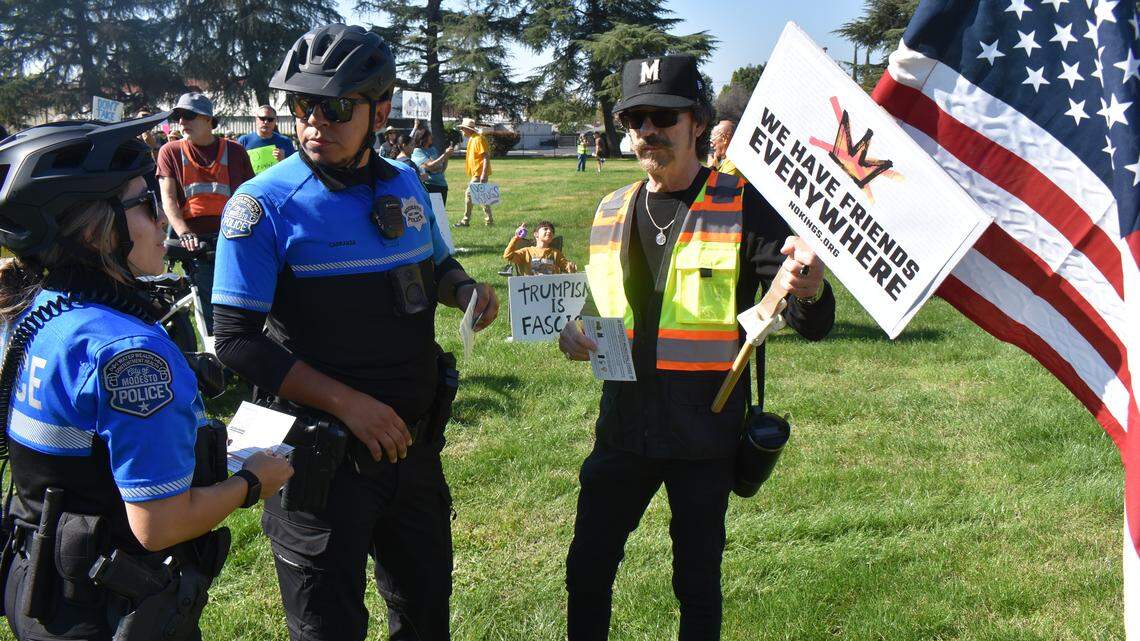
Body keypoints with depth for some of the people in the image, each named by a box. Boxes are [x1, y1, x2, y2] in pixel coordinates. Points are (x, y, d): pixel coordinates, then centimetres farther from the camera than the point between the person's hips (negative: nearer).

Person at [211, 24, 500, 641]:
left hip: (414, 444, 5)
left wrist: (465, 289, -3)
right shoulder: (264, 203, -14)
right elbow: (236, 340, -17)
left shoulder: (405, 185, 3)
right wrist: (348, 404, -23)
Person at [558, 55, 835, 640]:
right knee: (587, 572, 11)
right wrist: (574, 331, -4)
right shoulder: (612, 212, 6)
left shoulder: (743, 207, -9)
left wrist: (809, 291, -38)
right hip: (623, 431, 4)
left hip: (705, 438, -4)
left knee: (697, 583, 11)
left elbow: (810, 326, -14)